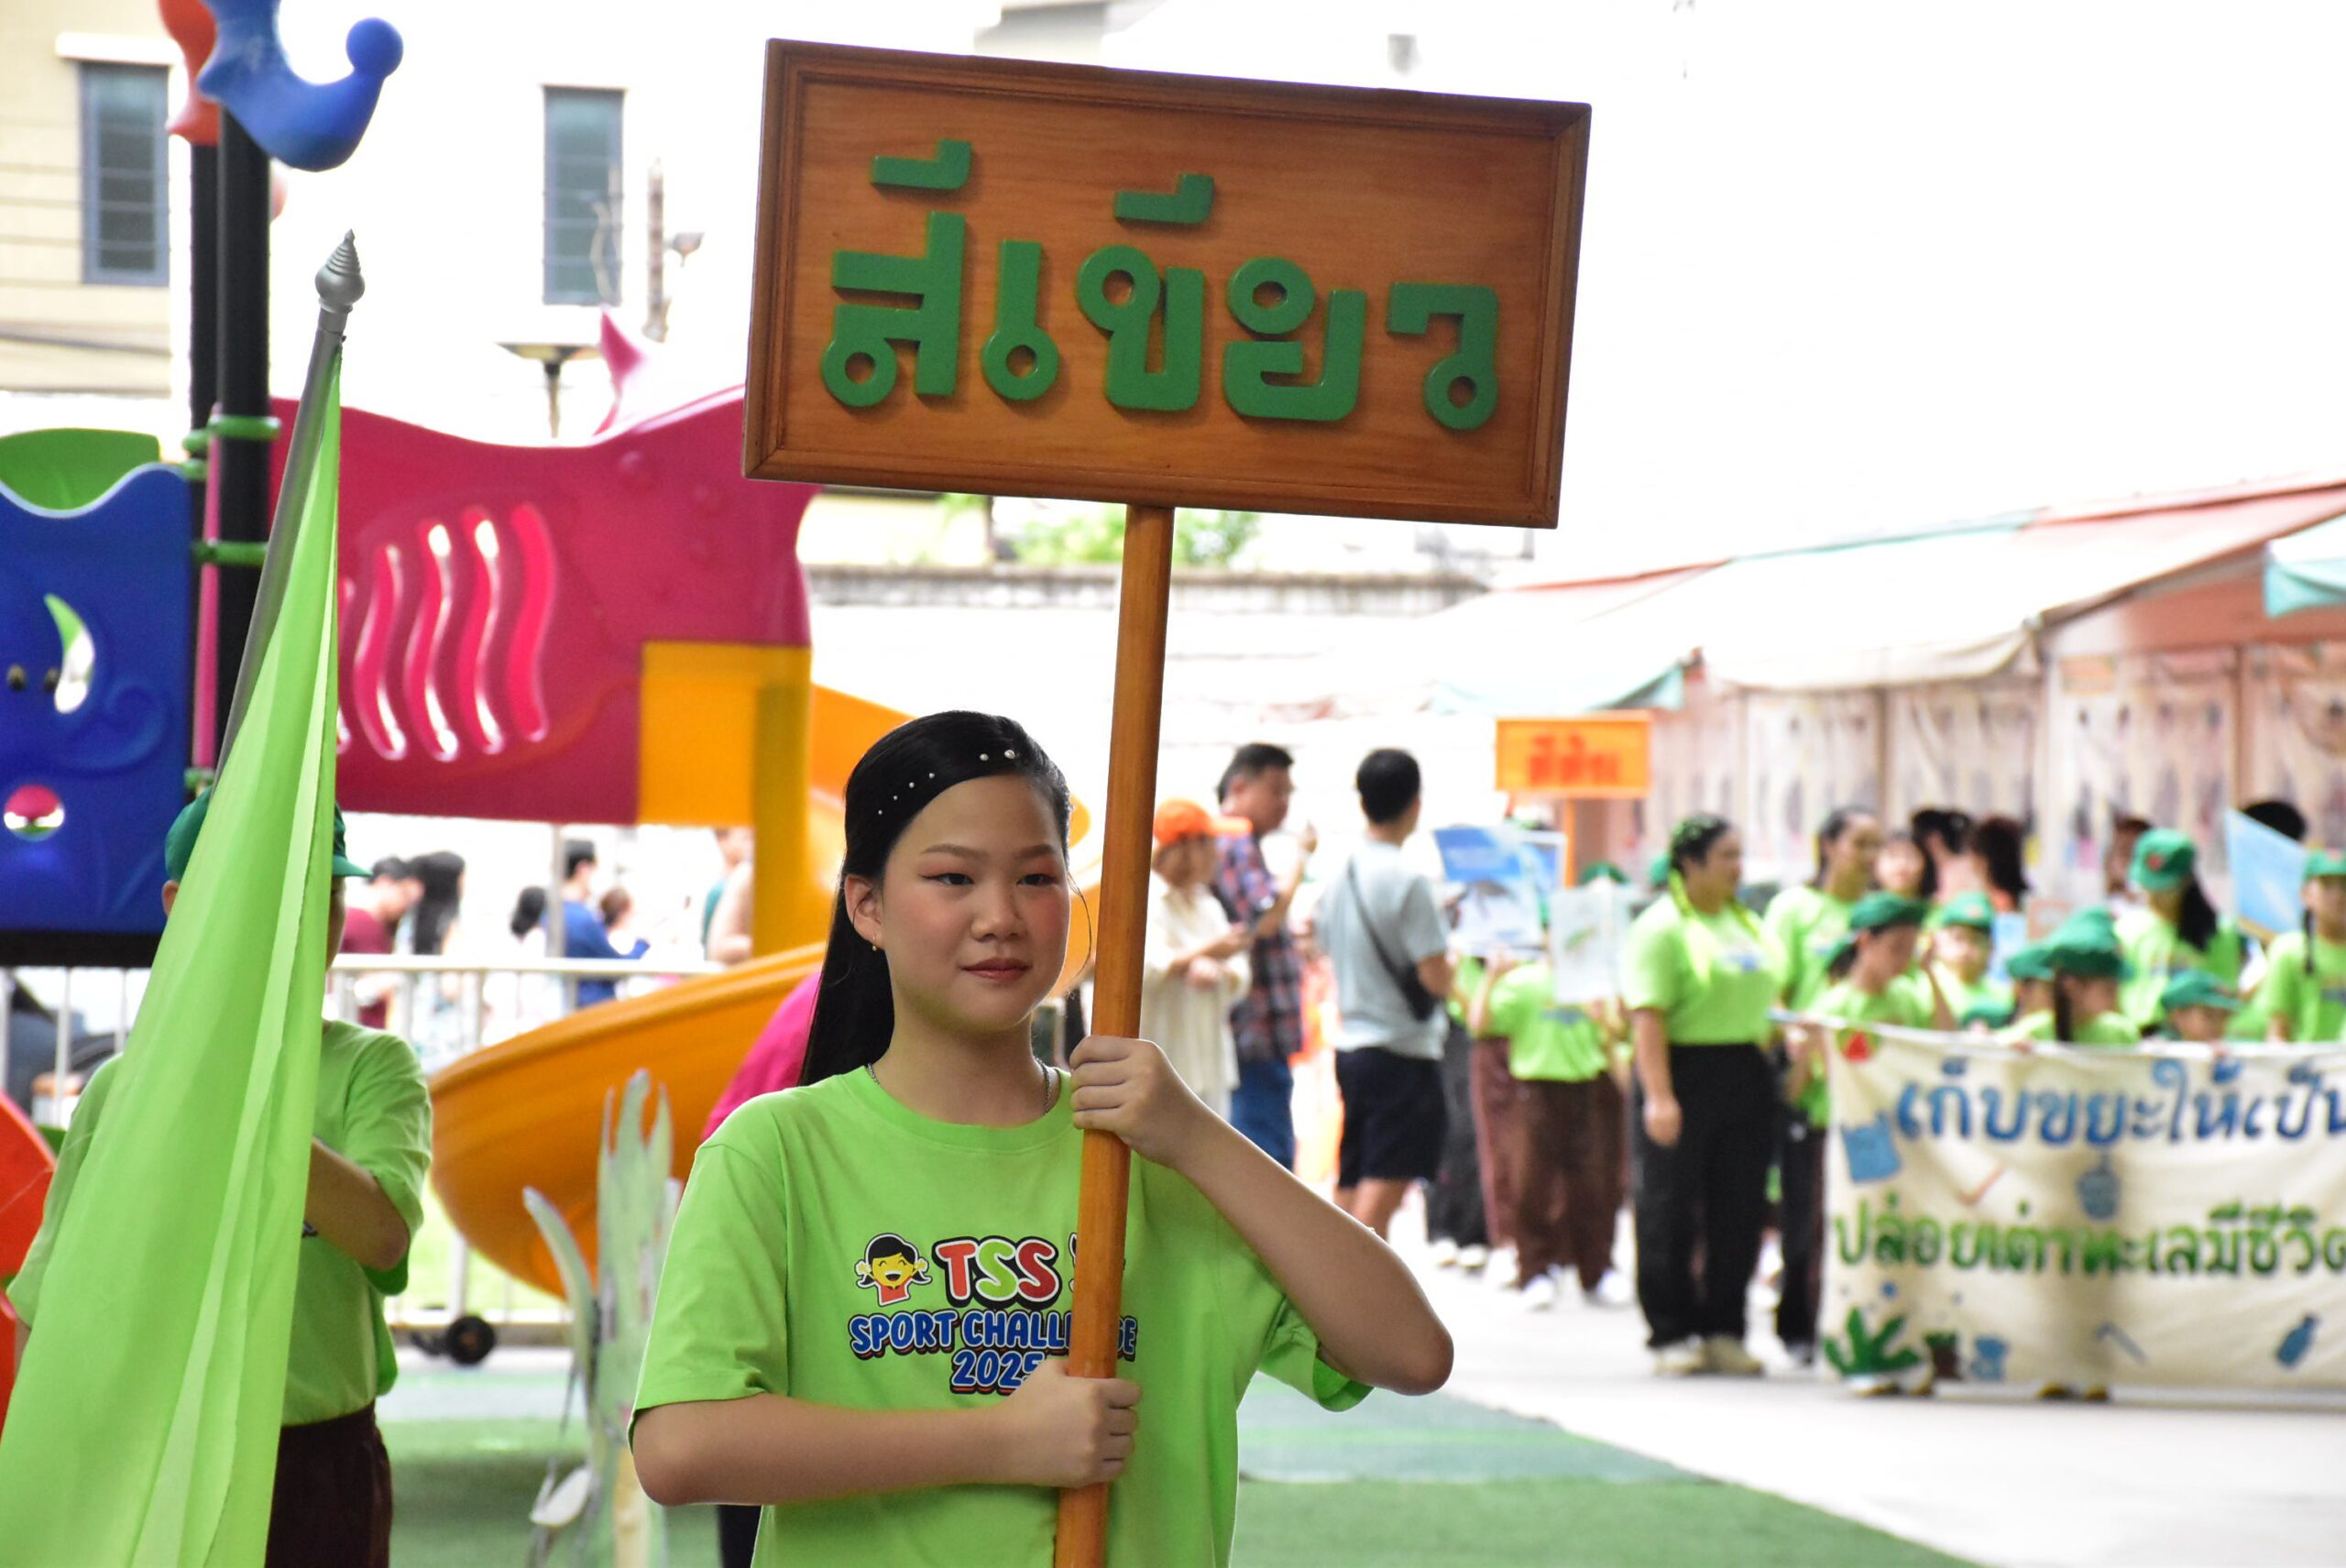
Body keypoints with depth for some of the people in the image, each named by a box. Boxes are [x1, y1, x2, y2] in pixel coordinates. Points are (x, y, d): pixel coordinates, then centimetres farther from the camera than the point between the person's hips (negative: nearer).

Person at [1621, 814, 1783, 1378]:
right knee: (1670, 1213, 0)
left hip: (1746, 1075, 7)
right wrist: (1658, 1096, -22)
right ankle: (1671, 1335, 8)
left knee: (1739, 1212, 7)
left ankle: (1723, 1331, 16)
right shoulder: (1662, 926, -8)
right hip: (1685, 1072, -7)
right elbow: (1647, 1015, -15)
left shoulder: (1749, 923, 16)